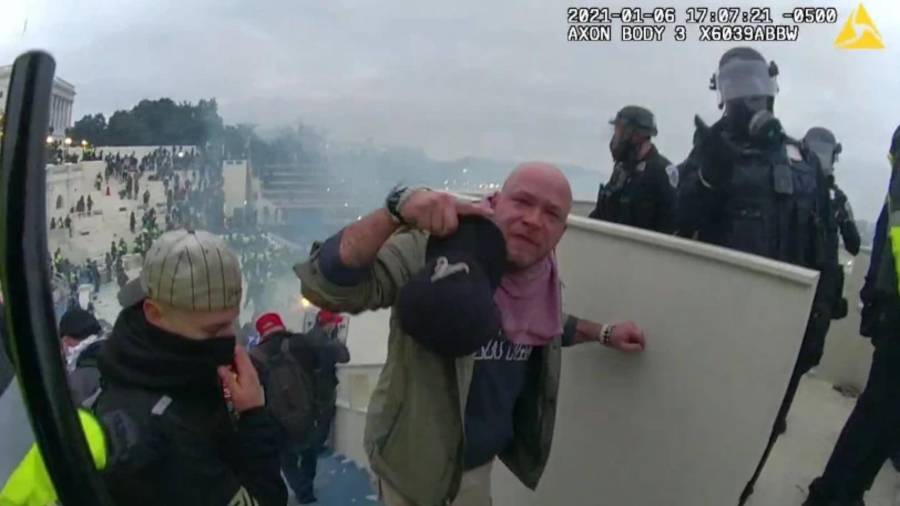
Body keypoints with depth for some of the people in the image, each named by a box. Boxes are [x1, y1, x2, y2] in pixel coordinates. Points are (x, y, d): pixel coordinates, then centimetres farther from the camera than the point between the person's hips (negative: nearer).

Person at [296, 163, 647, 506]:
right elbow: (323, 286, -39)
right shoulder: (432, 251, -27)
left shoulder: (544, 281, -5)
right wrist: (396, 209, -48)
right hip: (416, 461, -6)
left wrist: (604, 333, 14)